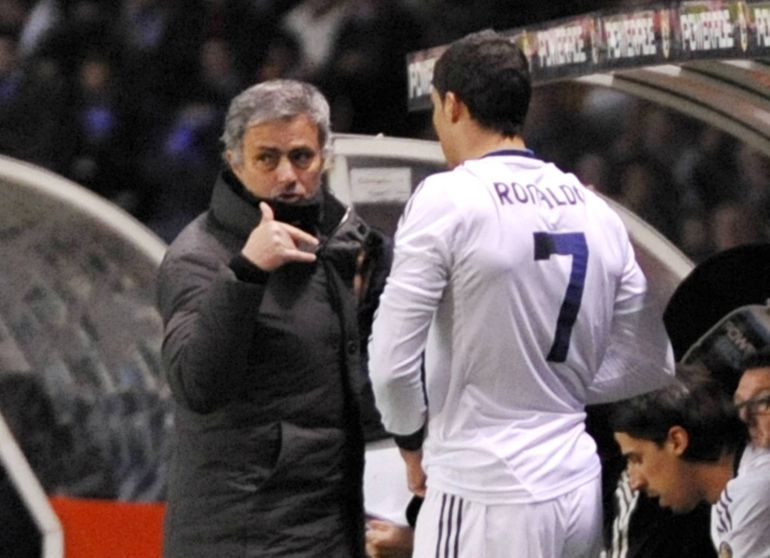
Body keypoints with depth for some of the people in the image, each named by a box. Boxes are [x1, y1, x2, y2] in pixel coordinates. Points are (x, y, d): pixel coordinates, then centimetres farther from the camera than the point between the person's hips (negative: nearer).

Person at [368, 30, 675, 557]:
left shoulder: (447, 199, -11)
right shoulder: (596, 211, 8)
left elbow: (392, 364, -13)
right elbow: (651, 365, 13)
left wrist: (413, 441, 4)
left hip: (486, 499, -6)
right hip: (578, 488, 6)